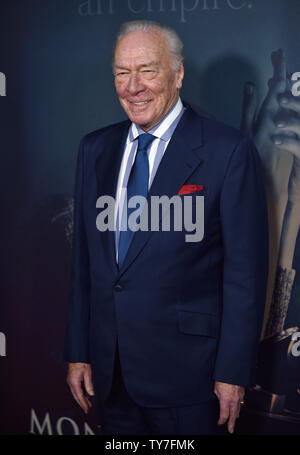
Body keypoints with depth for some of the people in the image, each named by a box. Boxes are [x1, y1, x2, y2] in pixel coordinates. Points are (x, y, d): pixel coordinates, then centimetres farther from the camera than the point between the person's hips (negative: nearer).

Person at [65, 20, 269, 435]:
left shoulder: (229, 151, -10)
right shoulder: (95, 149, 7)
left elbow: (246, 270, -10)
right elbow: (83, 256, 10)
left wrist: (234, 371, -11)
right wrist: (78, 352, 8)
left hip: (188, 371, -5)